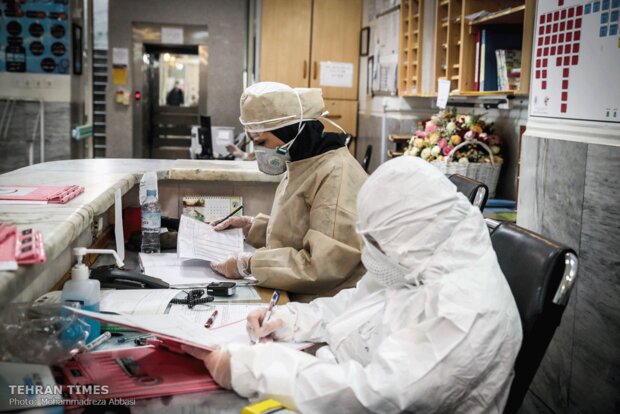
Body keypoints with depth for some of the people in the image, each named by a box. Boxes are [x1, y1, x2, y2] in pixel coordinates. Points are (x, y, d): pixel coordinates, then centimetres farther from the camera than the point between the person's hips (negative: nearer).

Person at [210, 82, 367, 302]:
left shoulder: (337, 176, -20)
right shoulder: (302, 167, 11)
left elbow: (326, 265, -25)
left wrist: (248, 264, -20)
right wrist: (252, 225, 11)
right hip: (294, 299, 9)